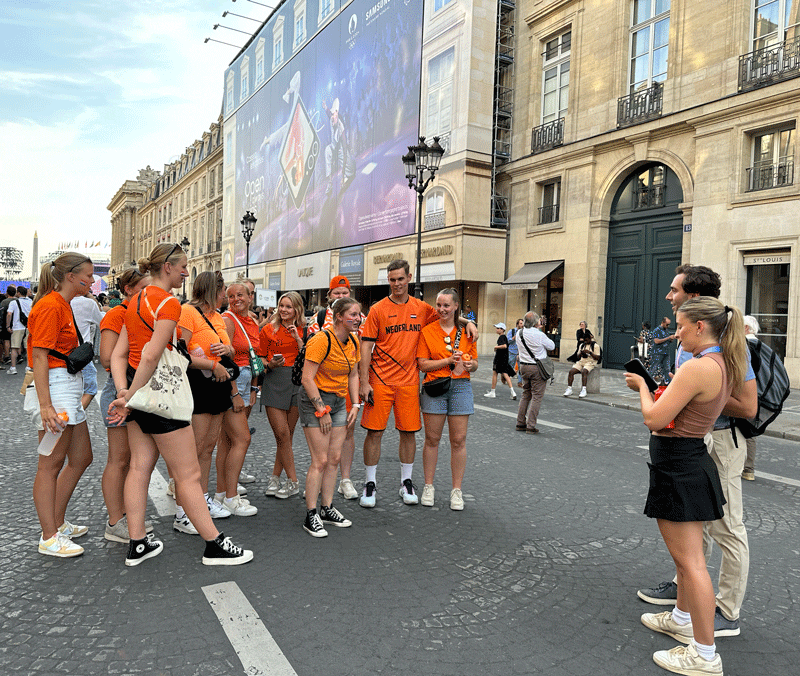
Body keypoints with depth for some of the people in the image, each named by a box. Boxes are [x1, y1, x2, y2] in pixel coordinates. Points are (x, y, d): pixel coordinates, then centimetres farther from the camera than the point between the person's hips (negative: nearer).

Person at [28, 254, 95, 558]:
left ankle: (57, 523, 25)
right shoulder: (50, 306, -12)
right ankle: (49, 538, 5)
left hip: (71, 387, 10)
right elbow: (39, 356, -19)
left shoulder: (63, 305, 17)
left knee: (81, 458, 13)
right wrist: (45, 405, -24)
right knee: (51, 464, -3)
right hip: (56, 386, -10)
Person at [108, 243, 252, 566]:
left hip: (137, 389, 9)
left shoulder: (137, 300, 12)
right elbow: (151, 357, -24)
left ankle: (137, 545, 24)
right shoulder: (169, 303, -15)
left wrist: (123, 392, -2)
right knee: (188, 474, -2)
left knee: (140, 467, 14)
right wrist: (130, 398, -17)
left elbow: (118, 354, 8)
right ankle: (215, 545, 9)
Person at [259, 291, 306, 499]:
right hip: (274, 382, -2)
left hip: (297, 382, 2)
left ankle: (275, 478, 18)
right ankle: (293, 481, 6)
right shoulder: (268, 330, 3)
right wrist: (270, 364, -12)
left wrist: (298, 339, -10)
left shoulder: (303, 331, 9)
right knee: (282, 434, -6)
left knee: (287, 435, 5)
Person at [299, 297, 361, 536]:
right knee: (320, 460, -7)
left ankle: (327, 510, 21)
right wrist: (322, 411, -17)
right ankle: (311, 516, 5)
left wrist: (355, 405, 7)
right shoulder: (322, 339, -19)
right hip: (315, 400, -7)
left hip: (339, 402, 7)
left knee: (334, 458, 9)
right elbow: (307, 378, -19)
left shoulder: (353, 341, 5)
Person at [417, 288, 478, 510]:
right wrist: (448, 360, -14)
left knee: (459, 440, 3)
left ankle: (457, 489, 14)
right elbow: (423, 364, -3)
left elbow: (474, 365, 11)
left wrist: (470, 364, -12)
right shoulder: (427, 331, 3)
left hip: (461, 386, 1)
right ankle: (428, 486, 18)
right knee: (432, 439, 5)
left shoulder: (466, 332, 8)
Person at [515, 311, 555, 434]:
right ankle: (531, 426, -1)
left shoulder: (519, 333, 2)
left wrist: (537, 330, 16)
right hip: (537, 368, -7)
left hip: (524, 366, 7)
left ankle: (520, 423, 19)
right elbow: (551, 346, -2)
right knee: (537, 396, 0)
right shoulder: (539, 335, -18)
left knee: (525, 395, 17)